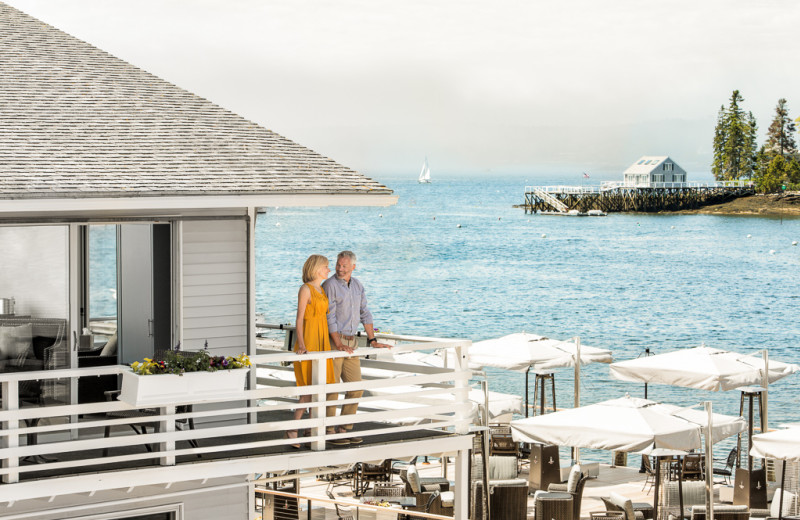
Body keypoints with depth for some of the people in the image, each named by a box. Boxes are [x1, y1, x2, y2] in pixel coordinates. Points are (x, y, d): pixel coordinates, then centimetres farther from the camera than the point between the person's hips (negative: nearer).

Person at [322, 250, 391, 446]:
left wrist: (373, 341, 9)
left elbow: (365, 313, 14)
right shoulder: (329, 285, -11)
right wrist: (338, 344, -21)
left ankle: (345, 429, 13)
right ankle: (328, 432, 1)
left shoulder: (357, 285, 11)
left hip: (351, 342, 7)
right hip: (332, 341, -7)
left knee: (356, 387, 6)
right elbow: (329, 317, -16)